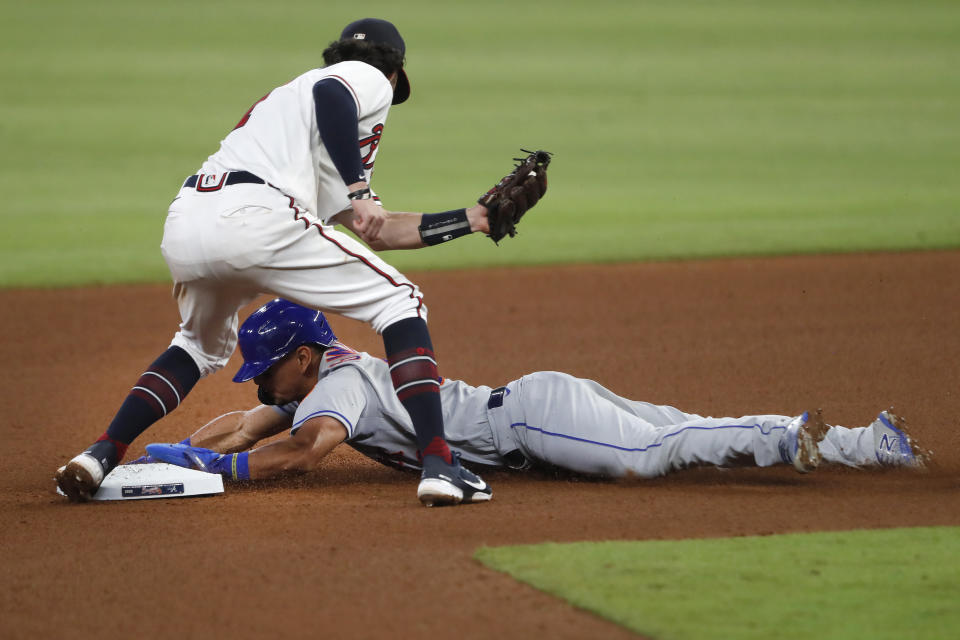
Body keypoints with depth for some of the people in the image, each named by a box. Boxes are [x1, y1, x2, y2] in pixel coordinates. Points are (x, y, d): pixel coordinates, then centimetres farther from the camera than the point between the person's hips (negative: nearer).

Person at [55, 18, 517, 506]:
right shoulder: (368, 79, 18)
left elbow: (378, 230, 40)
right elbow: (329, 95, -10)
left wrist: (471, 220, 43)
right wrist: (359, 192, -13)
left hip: (182, 227, 8)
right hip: (254, 217, -8)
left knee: (203, 346, 35)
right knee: (401, 303, 6)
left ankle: (101, 454, 18)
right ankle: (438, 466, -8)